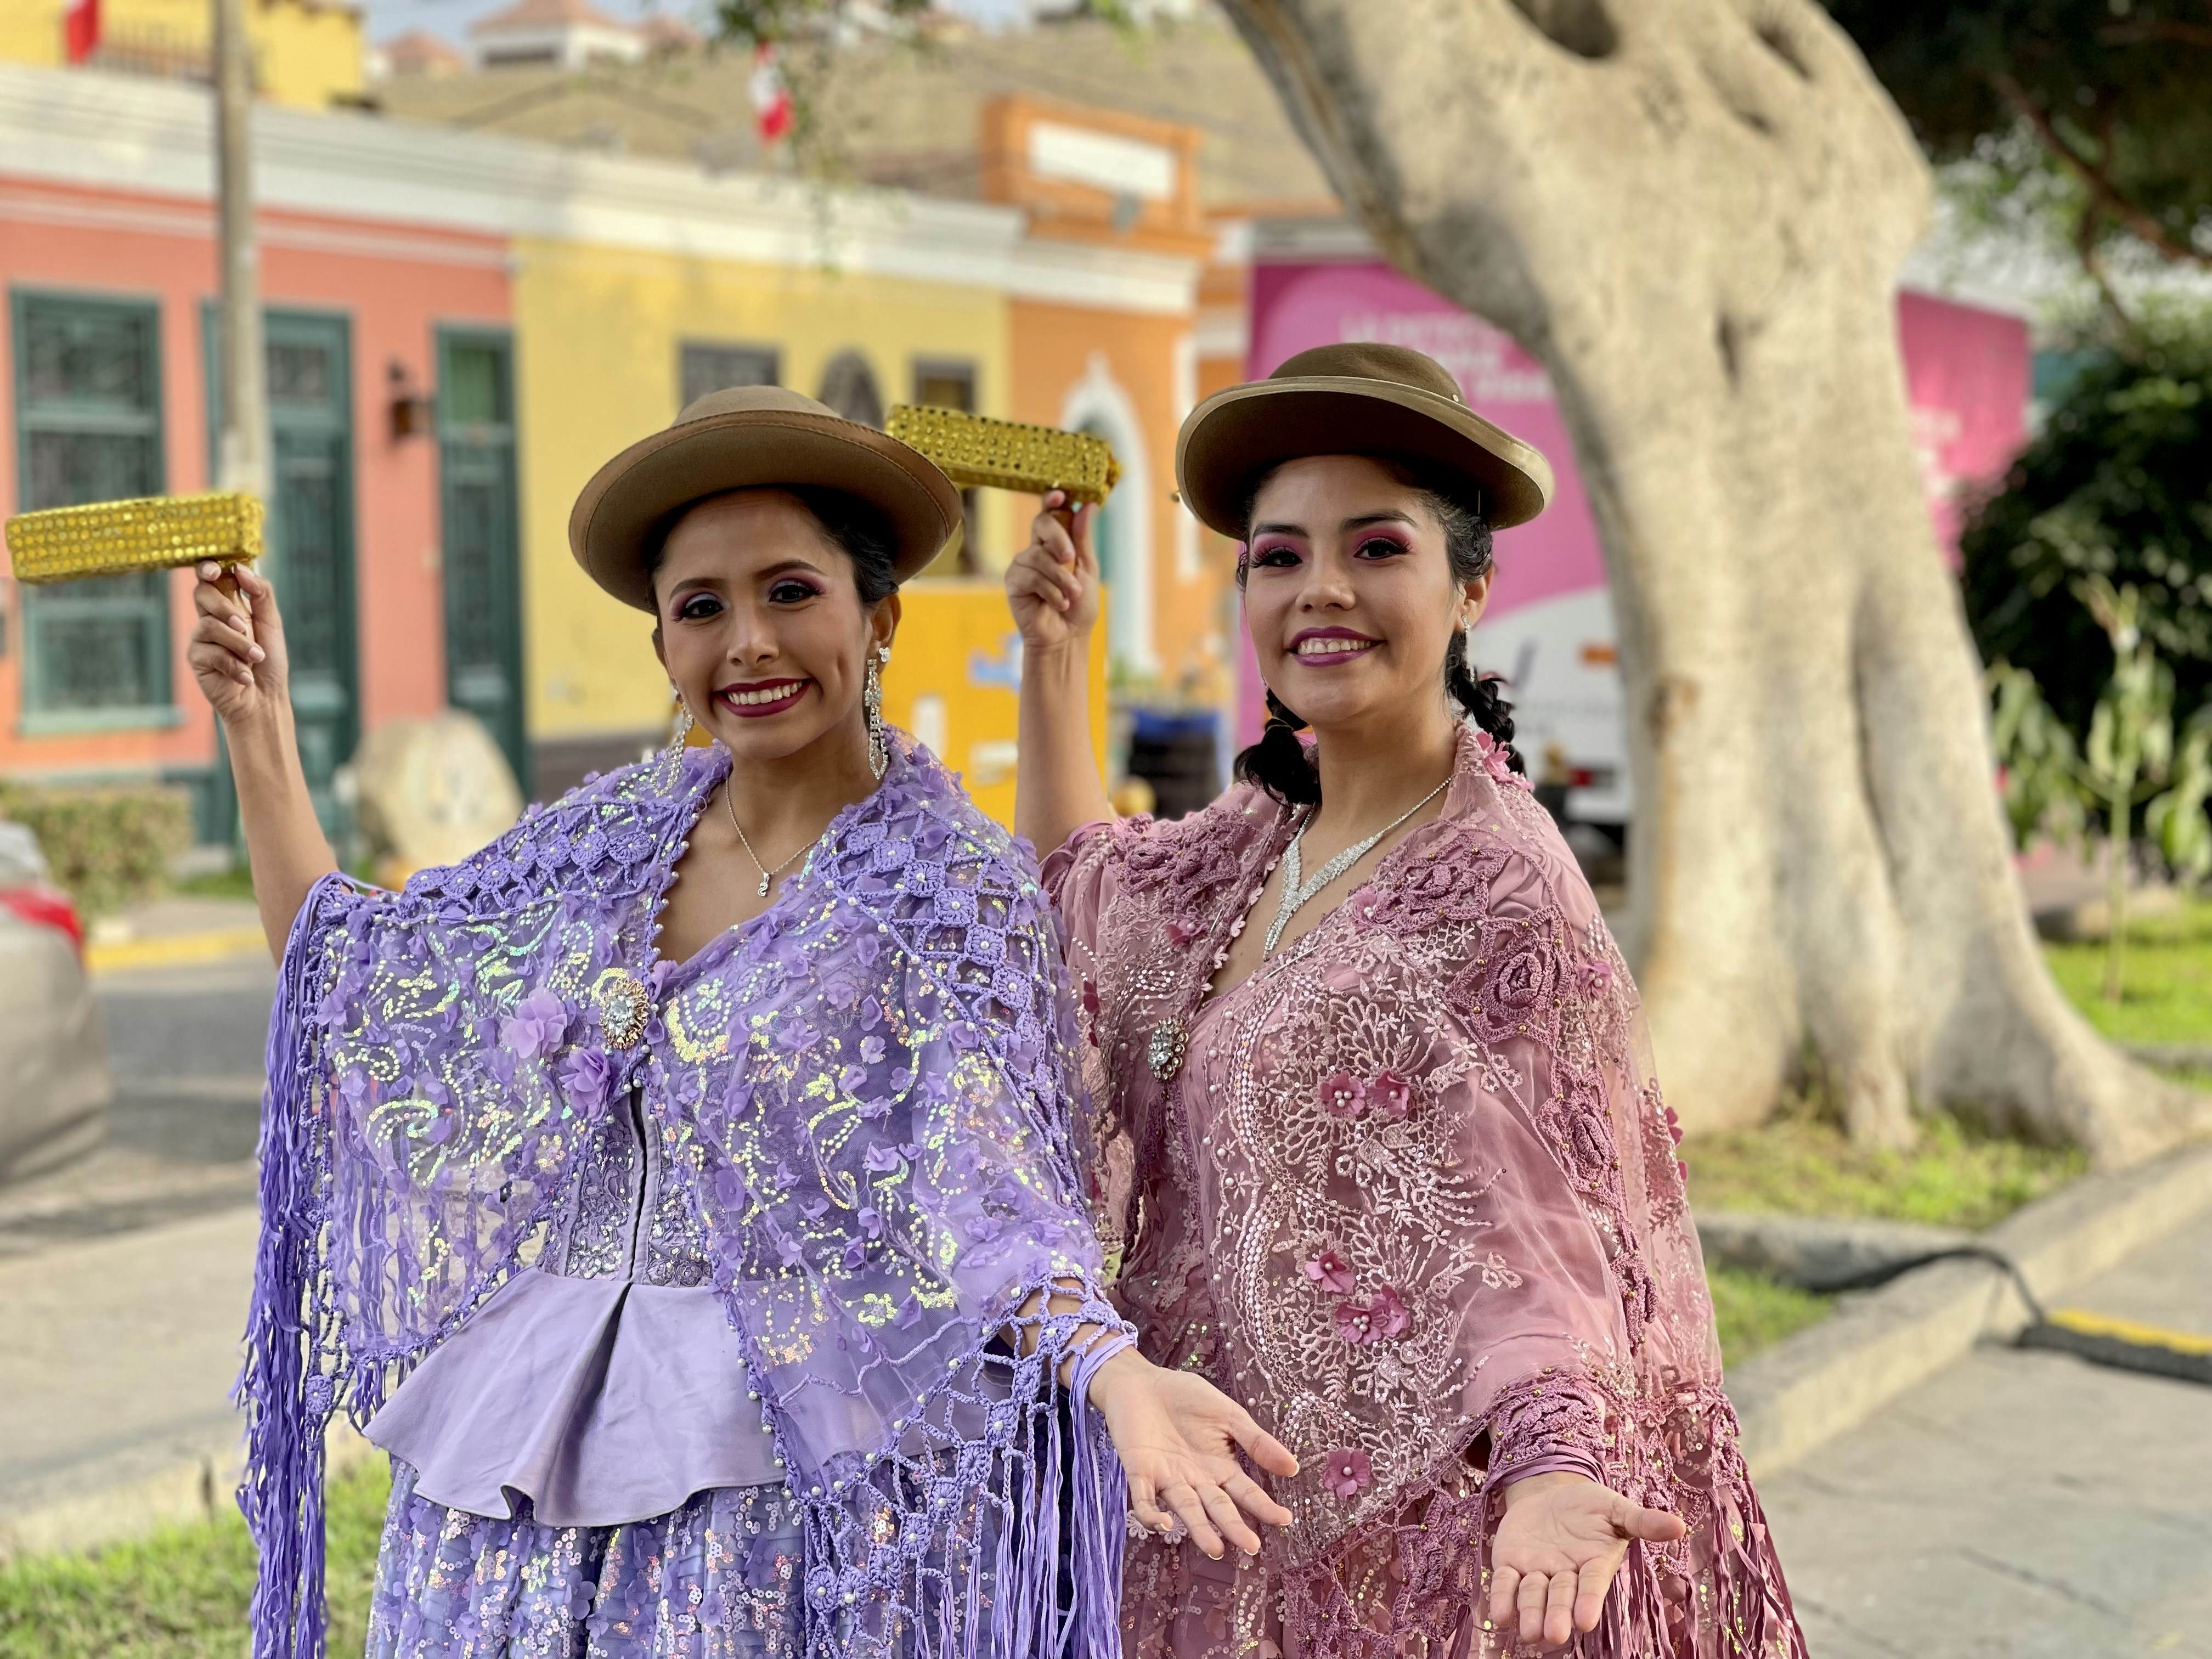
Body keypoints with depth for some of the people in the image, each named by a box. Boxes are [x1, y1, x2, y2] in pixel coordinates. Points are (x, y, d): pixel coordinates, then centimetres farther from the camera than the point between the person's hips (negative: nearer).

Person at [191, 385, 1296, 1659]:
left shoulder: (953, 890, -8)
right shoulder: (607, 839, 7)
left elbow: (980, 1198, -17)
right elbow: (351, 975, 16)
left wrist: (1110, 1368, -35)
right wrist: (259, 724, 13)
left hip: (788, 1467, -5)